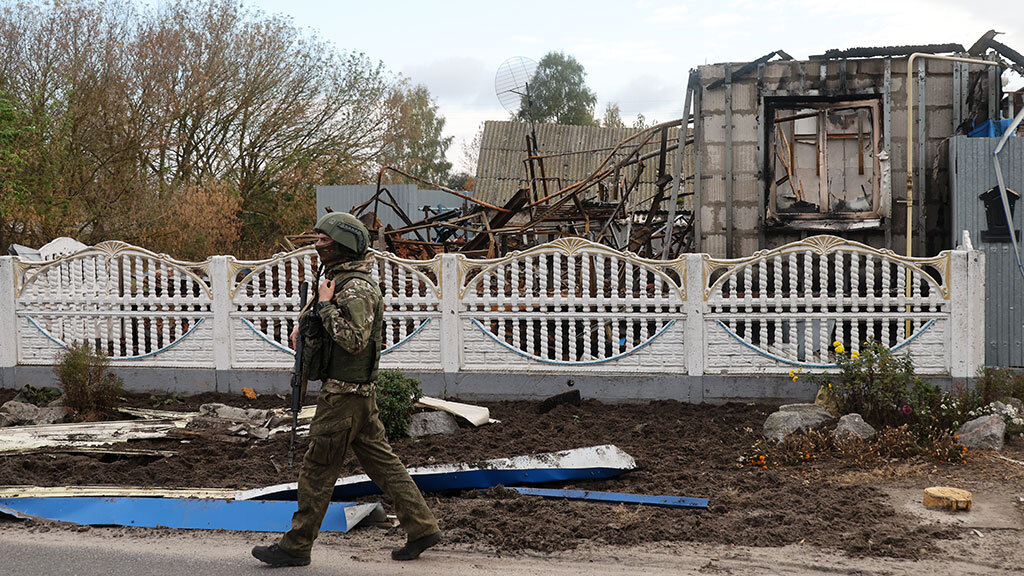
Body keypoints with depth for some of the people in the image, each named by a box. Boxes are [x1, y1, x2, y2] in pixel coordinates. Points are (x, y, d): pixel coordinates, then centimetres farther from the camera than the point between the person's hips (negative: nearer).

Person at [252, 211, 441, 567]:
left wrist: (326, 305, -21)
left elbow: (355, 340, -28)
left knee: (317, 471, -1)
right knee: (381, 462, 12)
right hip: (360, 394, 10)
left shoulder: (356, 288, -18)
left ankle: (296, 547, 9)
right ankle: (422, 528, 16)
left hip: (343, 394, -10)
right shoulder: (340, 279, 13)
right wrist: (304, 323, 16)